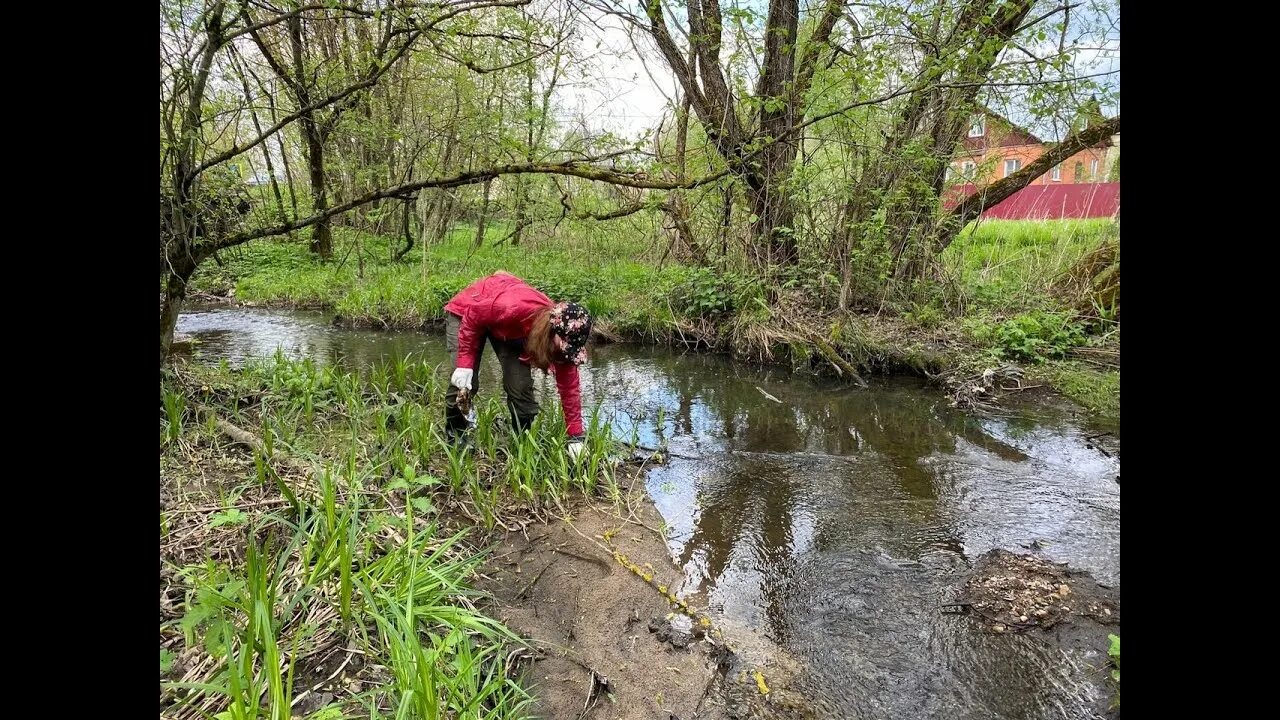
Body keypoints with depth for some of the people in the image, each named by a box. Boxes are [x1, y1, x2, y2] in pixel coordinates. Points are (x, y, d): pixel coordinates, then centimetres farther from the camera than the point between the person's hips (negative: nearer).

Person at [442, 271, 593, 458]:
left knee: (520, 385, -10)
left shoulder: (561, 333, -25)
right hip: (467, 312, -4)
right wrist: (465, 363, -28)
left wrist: (575, 437, -18)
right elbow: (472, 316, -26)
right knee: (465, 383, -14)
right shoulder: (514, 309, -44)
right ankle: (454, 434, 10)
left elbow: (569, 386, -18)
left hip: (507, 329, 4)